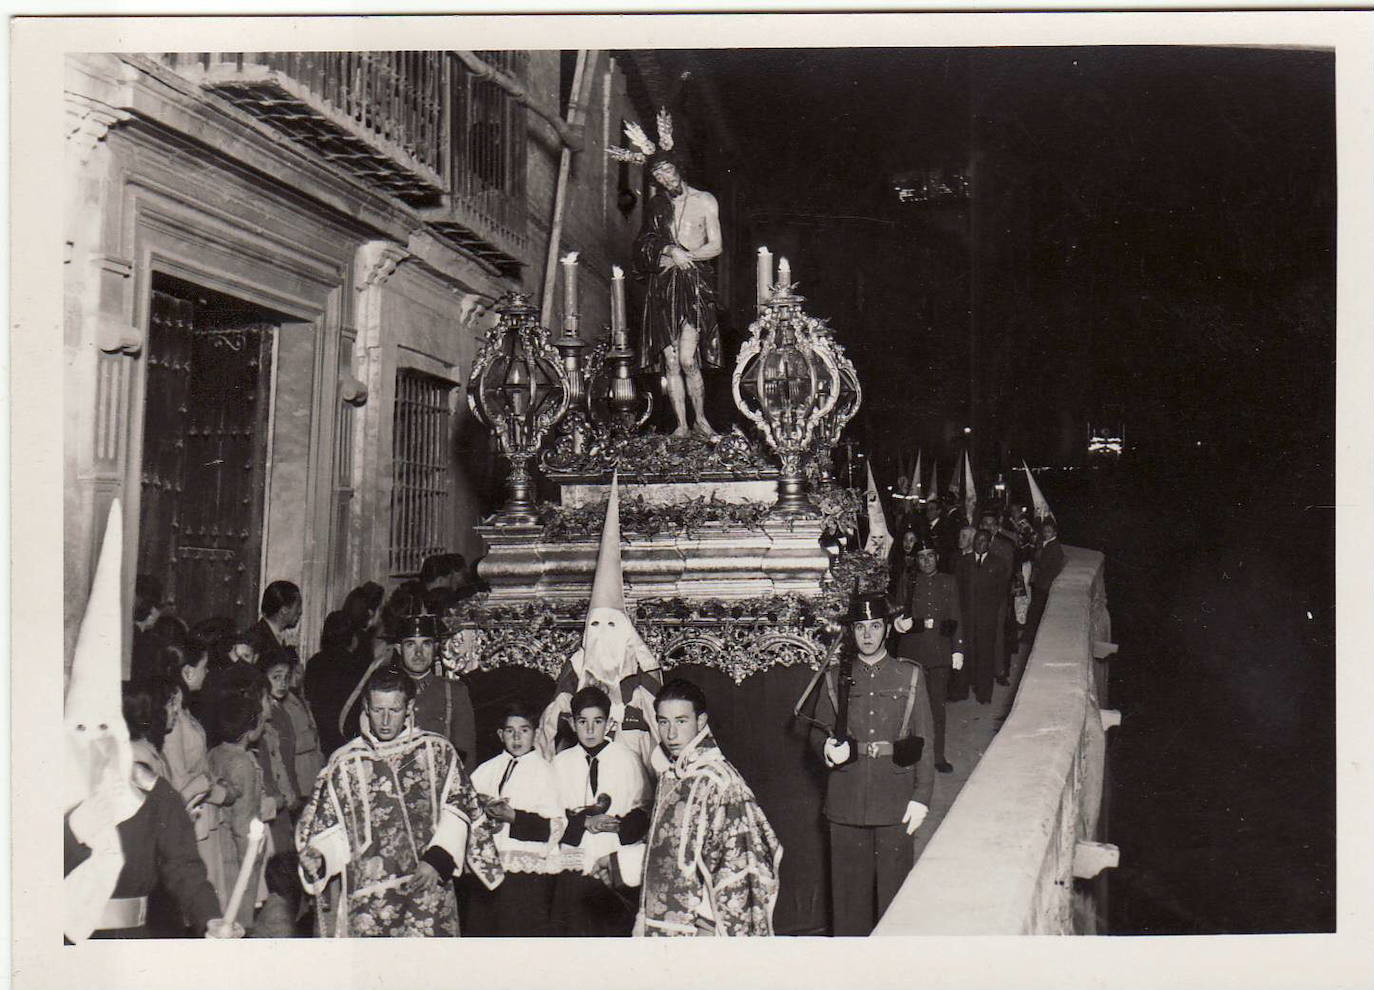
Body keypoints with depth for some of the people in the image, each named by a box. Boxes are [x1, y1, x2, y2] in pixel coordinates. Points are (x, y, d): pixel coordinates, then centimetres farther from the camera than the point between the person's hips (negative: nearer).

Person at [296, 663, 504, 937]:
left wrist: (436, 860, -11)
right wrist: (317, 859, -11)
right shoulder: (344, 763, 10)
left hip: (429, 890, 0)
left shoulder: (437, 751, 8)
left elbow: (456, 812, 3)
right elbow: (331, 831, 10)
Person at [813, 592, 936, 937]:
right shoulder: (835, 679, 9)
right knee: (850, 888, 5)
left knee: (894, 886, 2)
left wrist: (921, 797, -4)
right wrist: (828, 749, -12)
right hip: (847, 802, 1)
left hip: (895, 803, -1)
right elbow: (818, 733, 12)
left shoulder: (909, 676, 6)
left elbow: (923, 741, 4)